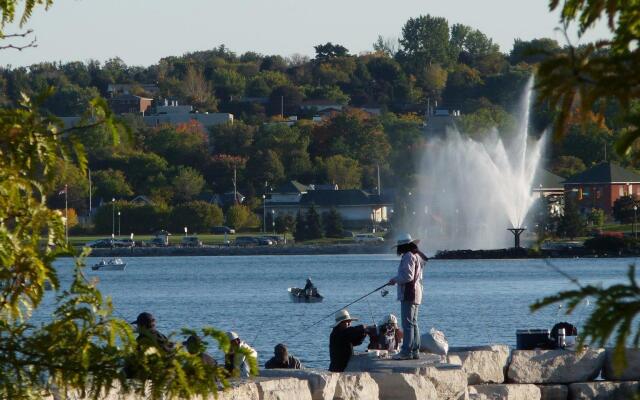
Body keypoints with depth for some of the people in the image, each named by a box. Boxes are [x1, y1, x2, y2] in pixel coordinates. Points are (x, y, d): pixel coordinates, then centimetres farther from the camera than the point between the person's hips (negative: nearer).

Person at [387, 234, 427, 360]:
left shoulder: (408, 256, -14)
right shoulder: (417, 256, 17)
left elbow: (408, 276, -21)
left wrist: (395, 279, -5)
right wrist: (397, 280, 19)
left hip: (409, 294, -10)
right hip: (416, 294, 10)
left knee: (407, 323, -10)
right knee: (413, 323, 13)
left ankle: (407, 351, -12)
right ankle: (415, 351, 15)